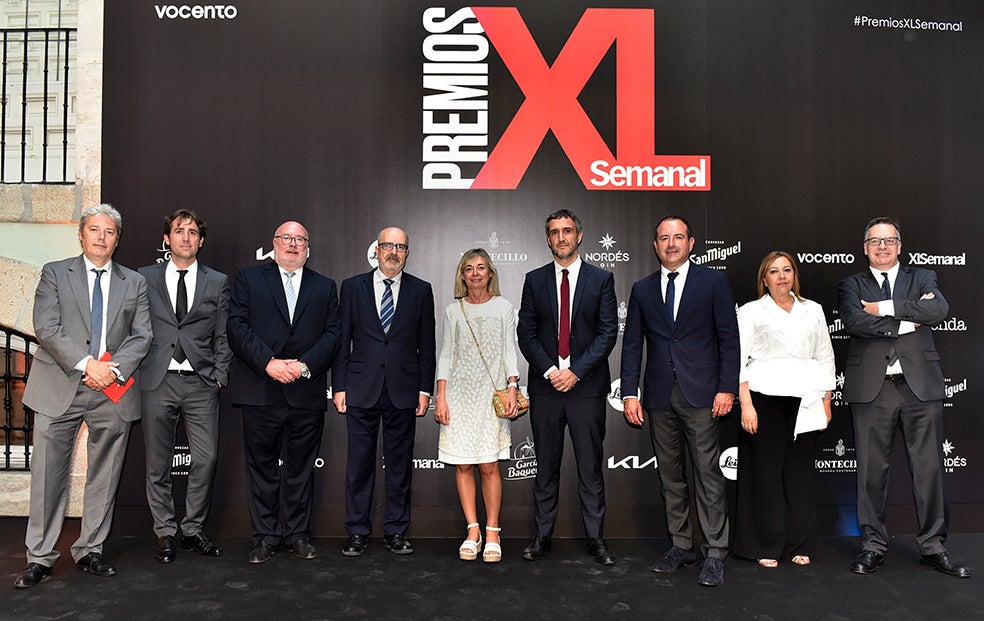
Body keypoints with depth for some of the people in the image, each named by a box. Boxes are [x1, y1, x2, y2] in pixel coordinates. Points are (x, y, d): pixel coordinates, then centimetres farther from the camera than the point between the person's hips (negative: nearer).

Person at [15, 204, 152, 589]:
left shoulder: (135, 283, 13)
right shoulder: (55, 273, 7)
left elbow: (141, 336, 5)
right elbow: (46, 329, -4)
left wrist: (114, 370, -11)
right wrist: (86, 364, -15)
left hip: (113, 391, 2)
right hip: (60, 388, -2)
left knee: (104, 477, 7)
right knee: (48, 475, 1)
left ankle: (89, 551, 21)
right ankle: (39, 557, 13)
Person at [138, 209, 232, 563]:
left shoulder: (217, 282, 10)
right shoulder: (145, 278, 9)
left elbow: (223, 335, 8)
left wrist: (219, 375, 0)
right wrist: (136, 370, 0)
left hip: (201, 384, 0)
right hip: (158, 381, 0)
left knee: (206, 459, -2)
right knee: (158, 463, 5)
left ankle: (193, 530, 15)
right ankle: (165, 532, 19)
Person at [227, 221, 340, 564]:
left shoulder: (324, 287, 14)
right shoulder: (249, 278, 9)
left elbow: (332, 334, 4)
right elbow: (237, 327, -2)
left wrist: (304, 365, -11)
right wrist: (269, 363, -14)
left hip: (307, 392, 1)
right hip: (260, 390, -1)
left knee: (301, 467, 8)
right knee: (262, 466, 6)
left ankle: (298, 534, 19)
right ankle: (265, 536, 17)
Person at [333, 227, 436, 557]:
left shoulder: (421, 290, 6)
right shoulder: (352, 287, 6)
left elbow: (426, 345, 6)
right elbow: (342, 341, 5)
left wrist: (425, 389, 1)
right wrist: (339, 386, 0)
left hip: (403, 390, 0)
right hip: (361, 390, 0)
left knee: (400, 464, 7)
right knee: (359, 463, 5)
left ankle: (395, 532, 18)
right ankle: (357, 532, 17)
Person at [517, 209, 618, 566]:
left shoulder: (601, 279, 4)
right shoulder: (535, 280, 8)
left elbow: (608, 332, -2)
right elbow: (525, 332, 4)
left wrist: (576, 371, -11)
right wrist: (550, 371, -9)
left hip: (587, 385, -1)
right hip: (545, 386, 2)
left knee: (591, 466, 4)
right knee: (546, 466, 9)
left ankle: (596, 539, 14)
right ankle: (542, 536, 18)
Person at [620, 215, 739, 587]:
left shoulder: (713, 282, 3)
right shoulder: (642, 290, 11)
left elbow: (729, 339, 0)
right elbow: (632, 344, 9)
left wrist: (727, 388, -8)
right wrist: (629, 394, 2)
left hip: (701, 394, -3)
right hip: (659, 396, 4)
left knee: (707, 473, -4)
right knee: (670, 475, 10)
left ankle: (715, 553, 5)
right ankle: (681, 546, 22)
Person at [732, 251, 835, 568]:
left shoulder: (813, 311, 15)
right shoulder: (751, 312, 4)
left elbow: (825, 357, 17)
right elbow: (738, 360, -3)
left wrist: (826, 400, 11)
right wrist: (746, 405, -11)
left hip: (804, 402, 3)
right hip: (764, 399, -3)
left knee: (800, 471, 5)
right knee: (765, 471, 0)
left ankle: (800, 545, 18)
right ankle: (766, 547, 11)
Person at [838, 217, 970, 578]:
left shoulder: (922, 278, 13)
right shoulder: (851, 286, 9)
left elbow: (940, 310, -9)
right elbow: (854, 322, -11)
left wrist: (885, 308, -11)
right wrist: (908, 320, -10)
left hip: (920, 385, 1)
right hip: (871, 388, -1)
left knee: (929, 468, 5)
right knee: (871, 470, 4)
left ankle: (933, 546, 18)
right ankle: (873, 545, 16)